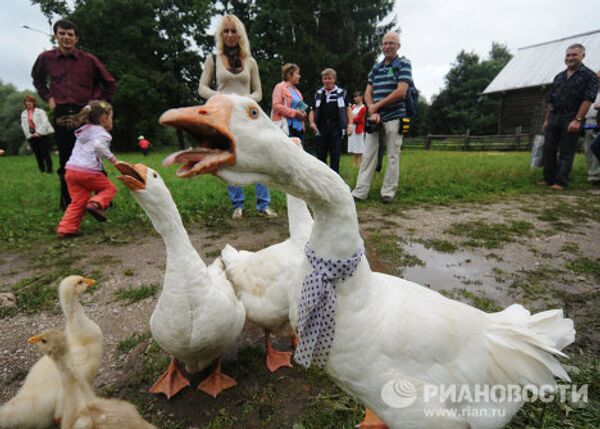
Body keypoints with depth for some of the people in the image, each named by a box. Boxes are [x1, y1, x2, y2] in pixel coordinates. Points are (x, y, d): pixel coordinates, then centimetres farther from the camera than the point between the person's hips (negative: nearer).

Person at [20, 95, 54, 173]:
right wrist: (30, 135, -3)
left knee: (45, 153, -9)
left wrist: (38, 133, -15)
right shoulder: (23, 114, 13)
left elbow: (44, 123, -9)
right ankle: (42, 170, 10)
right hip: (31, 137, 4)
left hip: (42, 135, -4)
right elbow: (24, 126, 9)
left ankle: (49, 169, -4)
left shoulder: (40, 111, 0)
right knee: (38, 155, 6)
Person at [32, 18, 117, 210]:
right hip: (62, 114, 3)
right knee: (65, 162, 7)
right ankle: (67, 202, 18)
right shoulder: (46, 58, 6)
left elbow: (110, 84, 9)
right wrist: (48, 97, 12)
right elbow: (37, 78, 25)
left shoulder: (89, 60, -2)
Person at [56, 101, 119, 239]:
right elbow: (98, 145, -22)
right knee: (109, 188, 13)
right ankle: (96, 203, -13)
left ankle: (66, 228, 4)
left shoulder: (84, 130, 25)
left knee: (78, 201, 9)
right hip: (88, 171, -7)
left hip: (71, 170, 7)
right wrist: (111, 157, -16)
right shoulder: (101, 133, -1)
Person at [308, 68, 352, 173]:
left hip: (336, 127, -2)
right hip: (321, 127, 2)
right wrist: (312, 122, -3)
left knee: (335, 155, 2)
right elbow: (313, 111, 15)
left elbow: (348, 109, 9)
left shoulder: (341, 93, 7)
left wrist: (350, 124, -2)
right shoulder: (318, 94, 12)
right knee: (320, 154, 4)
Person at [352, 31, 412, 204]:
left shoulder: (403, 64, 1)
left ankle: (388, 192, 5)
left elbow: (401, 92, -11)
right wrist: (373, 112, -8)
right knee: (368, 155, -1)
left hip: (394, 117, -5)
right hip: (375, 118, 5)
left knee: (393, 156, -1)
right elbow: (367, 93, 9)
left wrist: (376, 106, -8)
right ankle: (360, 192, -1)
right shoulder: (376, 68, 17)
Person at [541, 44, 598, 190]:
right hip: (553, 118, 5)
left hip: (571, 119, -5)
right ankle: (549, 179, 13)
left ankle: (560, 182, -1)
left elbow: (588, 100, -9)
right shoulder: (559, 77, 16)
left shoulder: (589, 76, 0)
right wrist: (546, 120, 10)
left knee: (566, 152, -3)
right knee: (548, 149, 4)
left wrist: (577, 120, -19)